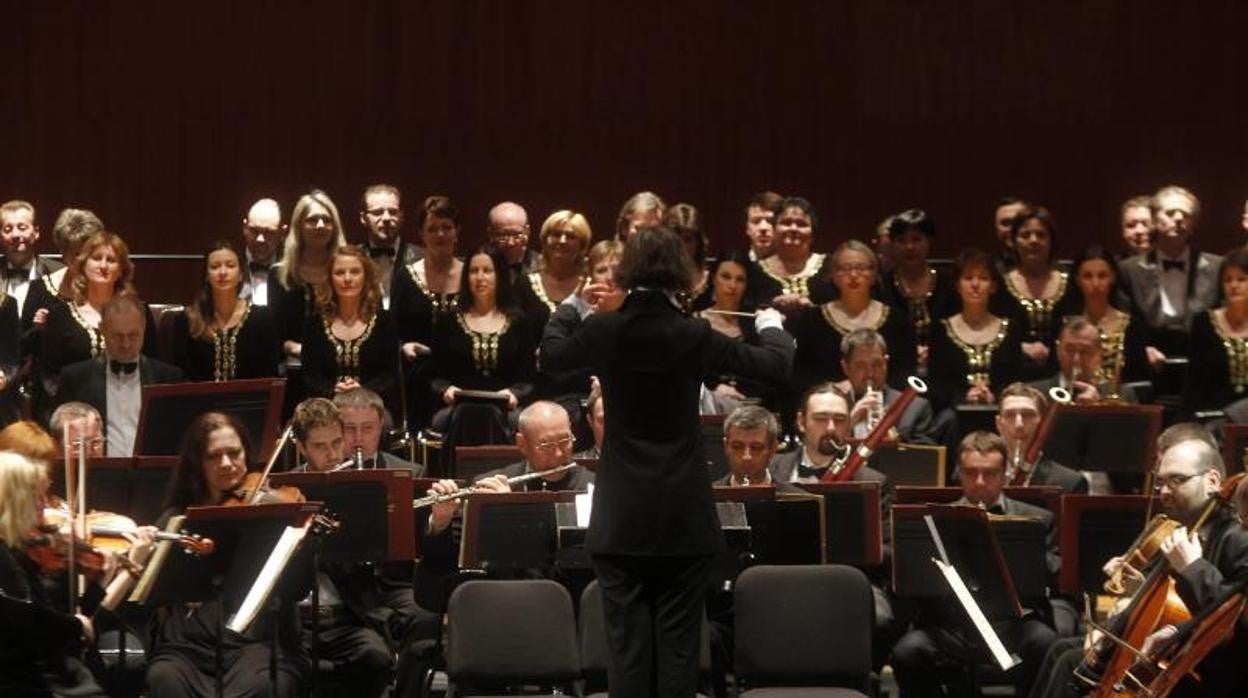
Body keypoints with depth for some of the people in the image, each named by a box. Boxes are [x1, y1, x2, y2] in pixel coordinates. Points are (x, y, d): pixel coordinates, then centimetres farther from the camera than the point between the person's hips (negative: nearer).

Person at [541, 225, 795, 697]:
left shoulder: (603, 331, -5)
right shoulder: (693, 336, -10)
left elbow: (551, 354, 17)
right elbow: (777, 365, 0)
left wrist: (569, 308, 35)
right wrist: (770, 326, 21)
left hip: (621, 518, 1)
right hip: (684, 517, -1)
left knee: (626, 641, 3)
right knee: (677, 641, 4)